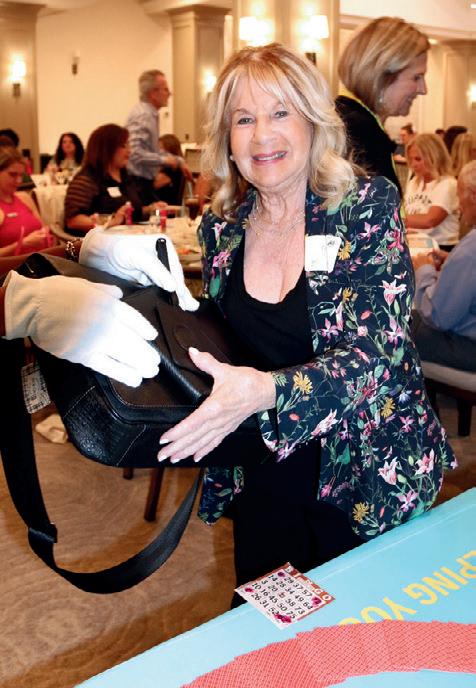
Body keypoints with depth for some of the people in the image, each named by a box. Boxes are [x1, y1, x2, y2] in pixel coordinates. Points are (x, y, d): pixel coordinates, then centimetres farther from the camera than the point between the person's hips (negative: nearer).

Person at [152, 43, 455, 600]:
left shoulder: (368, 208, -13)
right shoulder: (222, 229, -2)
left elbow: (378, 350, -22)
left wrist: (266, 391, -37)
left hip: (367, 477, -3)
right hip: (261, 480, 3)